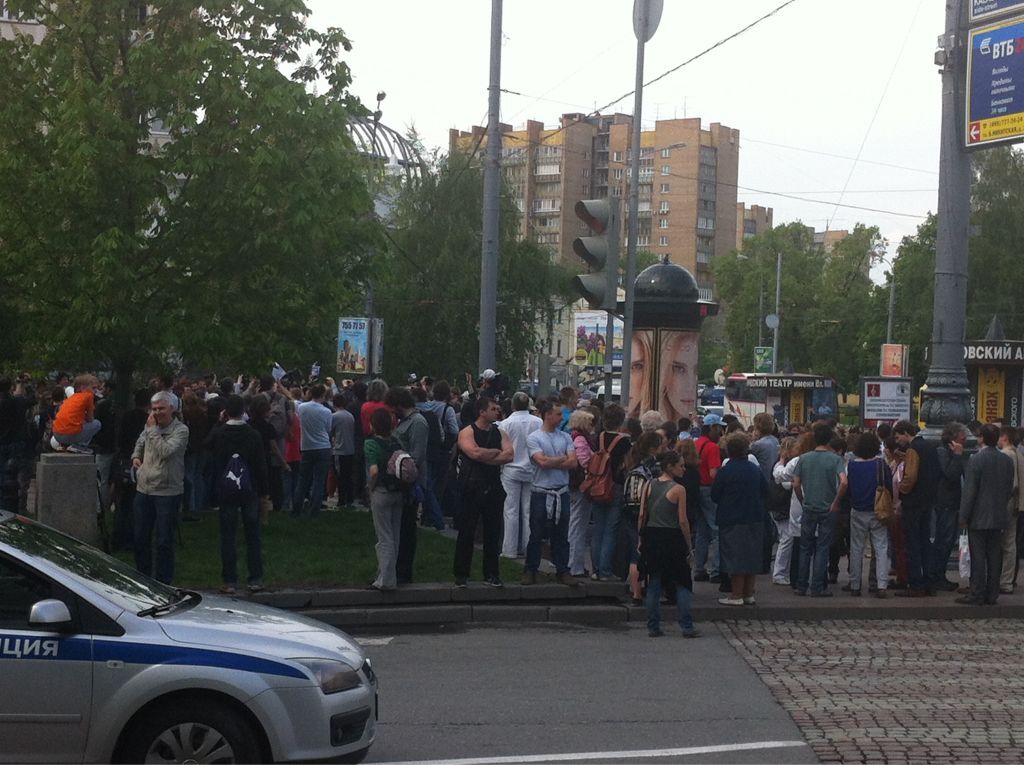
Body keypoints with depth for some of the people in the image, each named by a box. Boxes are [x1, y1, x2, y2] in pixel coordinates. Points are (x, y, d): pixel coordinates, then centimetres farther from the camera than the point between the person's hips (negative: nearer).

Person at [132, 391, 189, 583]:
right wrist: (136, 456, 10)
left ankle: (163, 581, 8)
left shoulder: (181, 430, -11)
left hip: (167, 492, -6)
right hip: (144, 489, 6)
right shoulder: (150, 427, 8)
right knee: (140, 538, 14)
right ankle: (143, 576, 28)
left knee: (164, 541, -1)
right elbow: (140, 442, 29)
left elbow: (165, 451, -24)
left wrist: (152, 429, -15)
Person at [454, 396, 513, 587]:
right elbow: (475, 453, -22)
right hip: (472, 488, -5)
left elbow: (509, 456, -7)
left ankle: (491, 574, 16)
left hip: (493, 489, 5)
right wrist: (496, 452, -8)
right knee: (466, 532, 0)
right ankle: (461, 574, 7)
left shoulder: (500, 433, 10)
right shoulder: (467, 432, -4)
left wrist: (485, 457, -14)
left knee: (493, 533, 8)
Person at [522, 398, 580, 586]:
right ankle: (530, 570, 12)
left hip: (562, 492, 4)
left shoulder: (565, 437, 8)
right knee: (536, 535, 3)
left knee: (561, 535, 8)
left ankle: (562, 571, 15)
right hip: (541, 492, -4)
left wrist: (551, 462, -10)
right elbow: (542, 461, -18)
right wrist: (563, 458, -4)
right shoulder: (533, 438, -5)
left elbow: (573, 463, -3)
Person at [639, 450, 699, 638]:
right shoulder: (678, 489, -10)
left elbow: (642, 516, 3)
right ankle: (687, 627, 2)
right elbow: (682, 521, -11)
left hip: (651, 537, 4)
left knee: (654, 583, 10)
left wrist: (642, 540, 11)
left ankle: (653, 626, 10)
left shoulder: (648, 486, 3)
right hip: (672, 537, -4)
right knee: (682, 583, 5)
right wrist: (689, 547, -4)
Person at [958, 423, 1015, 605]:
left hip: (979, 517, -5)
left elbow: (969, 491, -14)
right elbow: (1010, 489, 10)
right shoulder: (1007, 461, 4)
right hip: (999, 518, 6)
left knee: (978, 558, -2)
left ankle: (977, 595, -1)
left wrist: (963, 517, -9)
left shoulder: (975, 460, -14)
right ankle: (992, 595, 12)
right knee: (995, 557, 9)